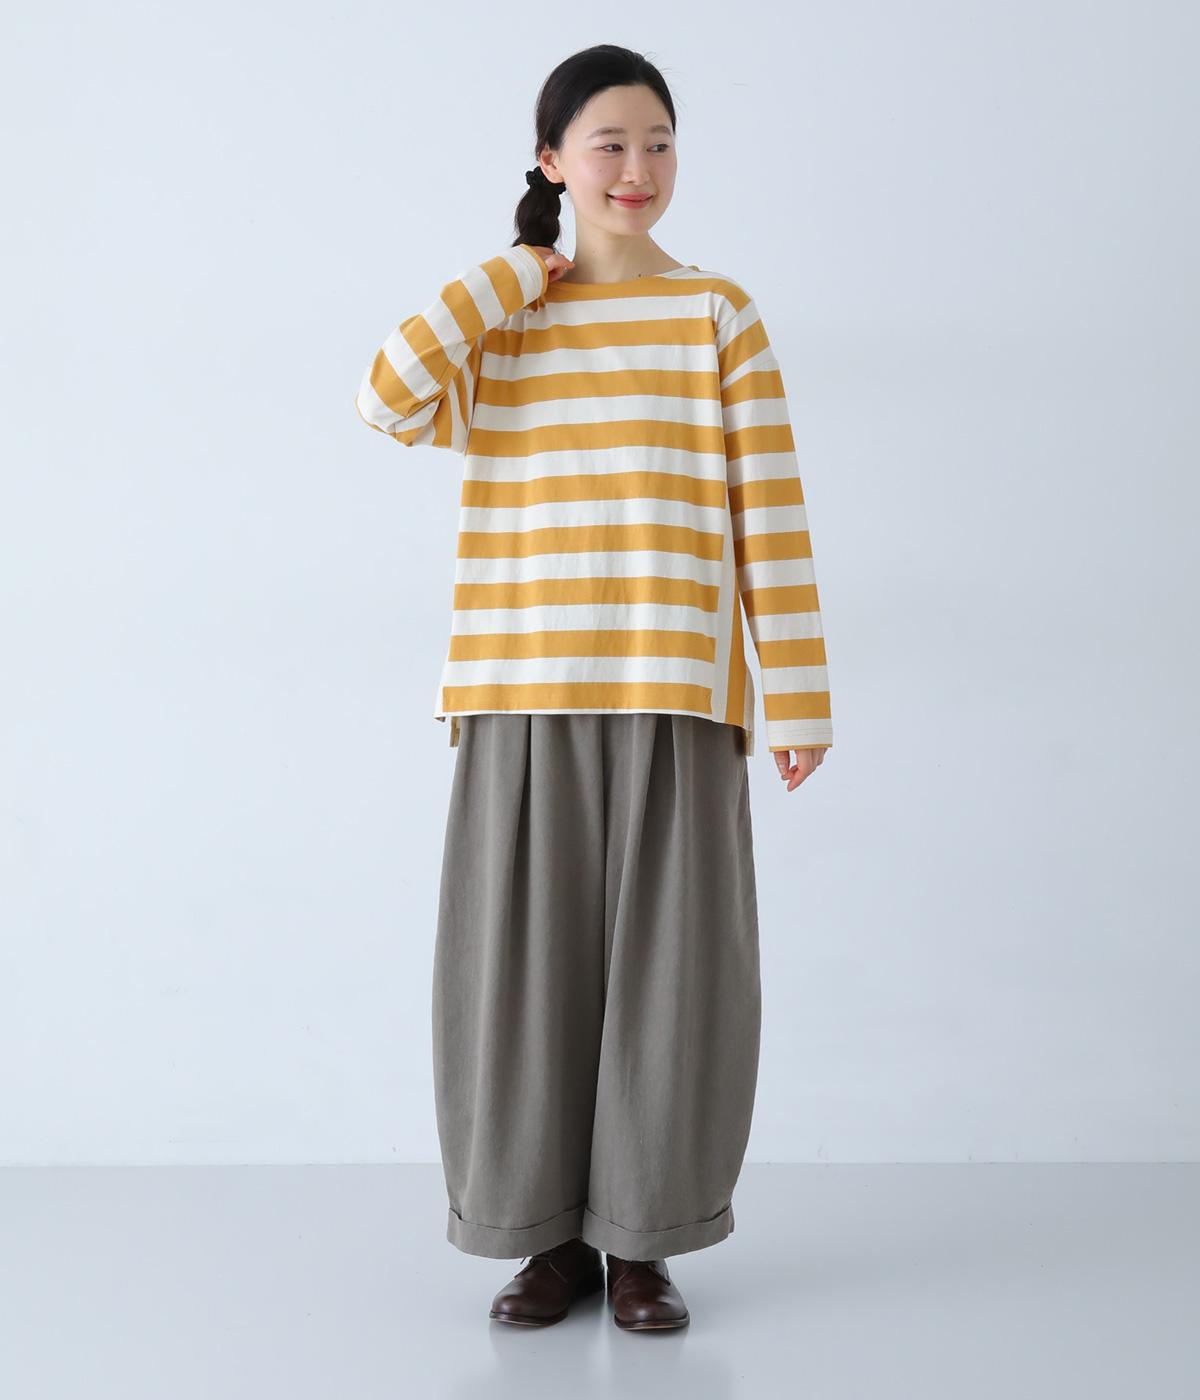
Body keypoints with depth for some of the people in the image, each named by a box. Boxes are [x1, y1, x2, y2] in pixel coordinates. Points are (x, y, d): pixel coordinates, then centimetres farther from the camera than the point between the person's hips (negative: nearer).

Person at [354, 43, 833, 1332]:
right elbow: (388, 402, -10)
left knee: (669, 966, 2)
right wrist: (517, 274, -2)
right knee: (524, 963, 3)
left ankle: (643, 1238, 17)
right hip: (522, 693, 1)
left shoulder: (719, 312, 6)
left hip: (674, 693, -1)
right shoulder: (492, 324, 11)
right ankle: (548, 1234, 19)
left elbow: (771, 514, 2)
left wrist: (797, 694, -4)